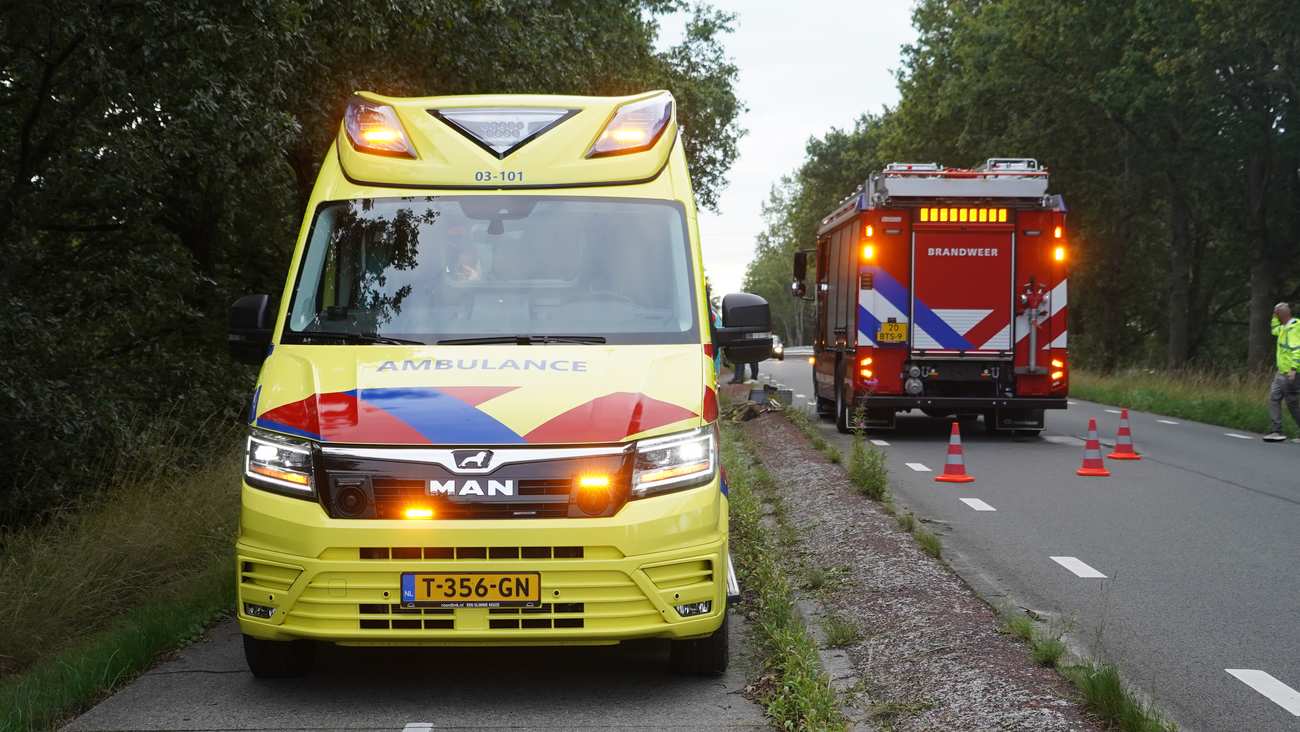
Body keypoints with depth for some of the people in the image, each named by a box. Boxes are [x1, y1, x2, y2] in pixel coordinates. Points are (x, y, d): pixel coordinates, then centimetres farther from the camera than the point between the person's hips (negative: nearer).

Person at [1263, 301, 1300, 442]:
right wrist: (1275, 318, 22)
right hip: (1282, 372, 10)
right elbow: (1275, 330, 37)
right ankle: (1277, 432, 7)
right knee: (1274, 399, 7)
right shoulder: (1285, 327, 14)